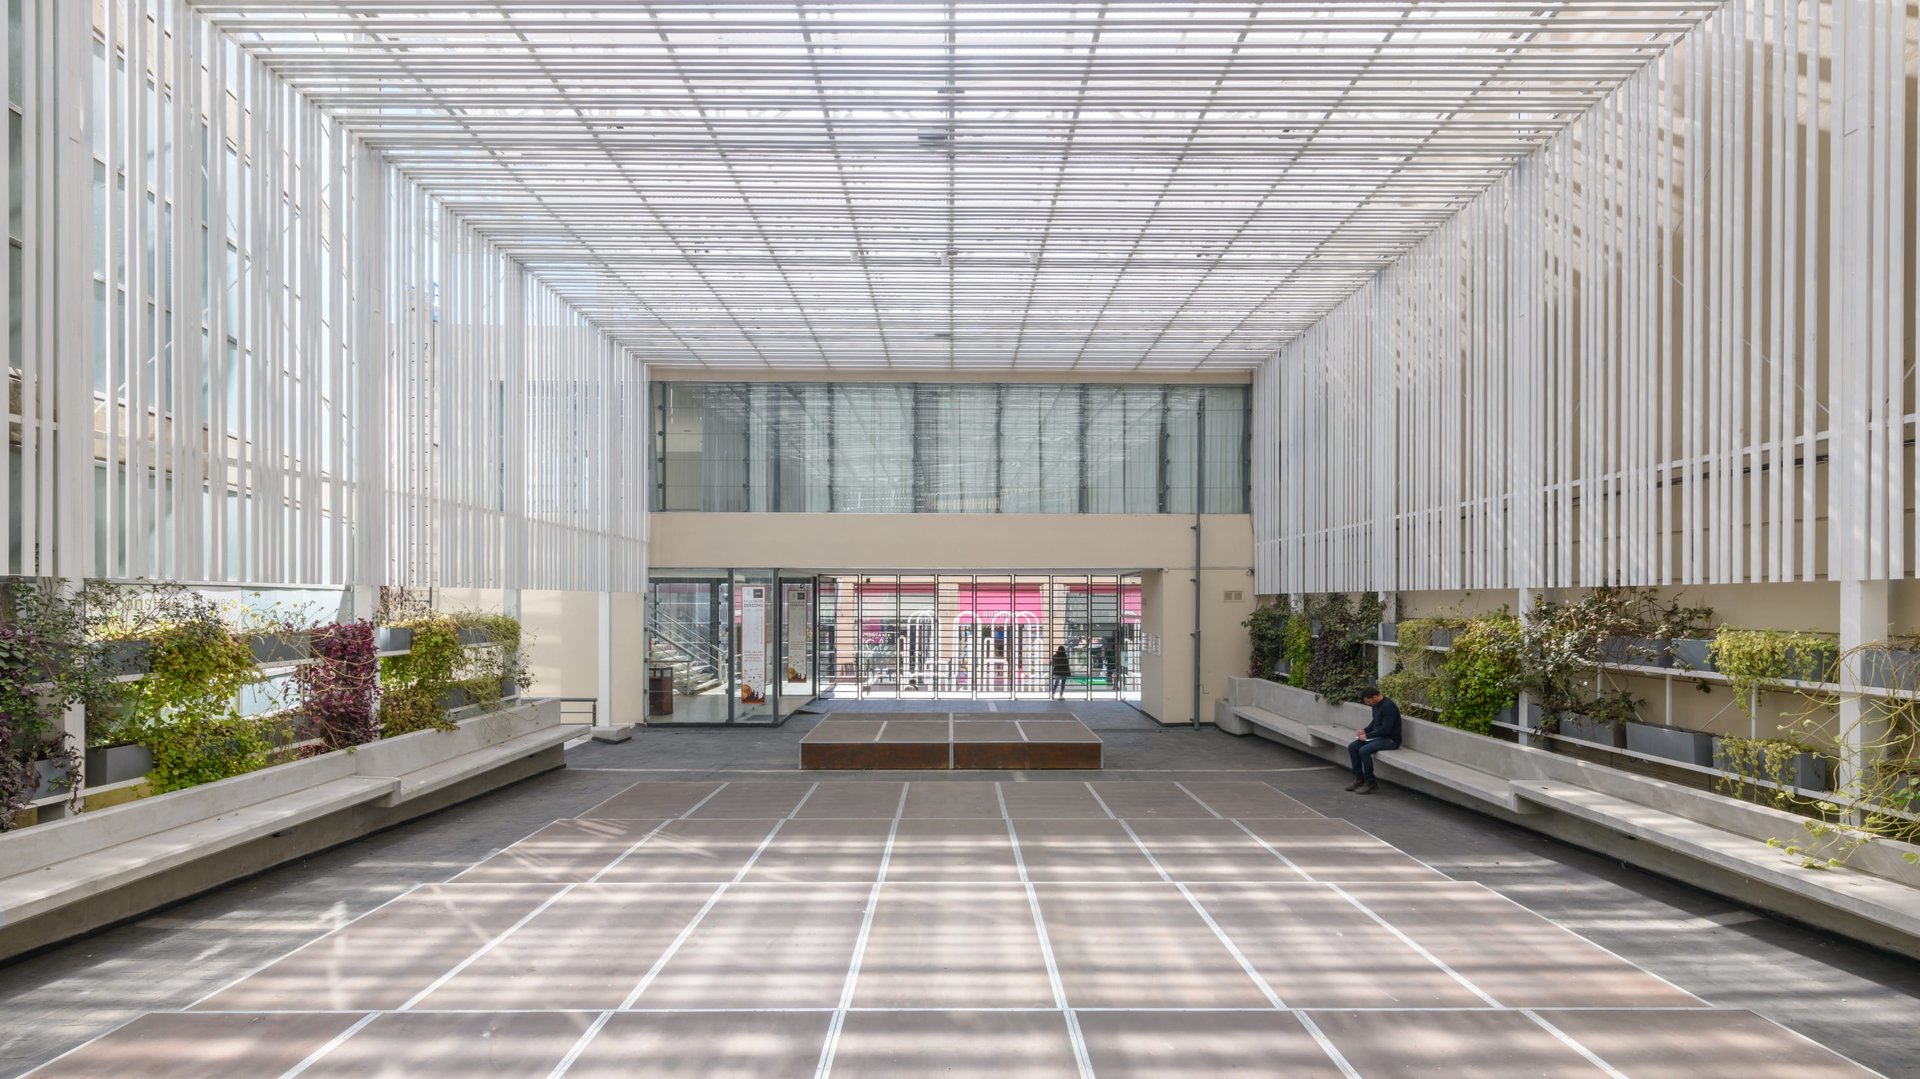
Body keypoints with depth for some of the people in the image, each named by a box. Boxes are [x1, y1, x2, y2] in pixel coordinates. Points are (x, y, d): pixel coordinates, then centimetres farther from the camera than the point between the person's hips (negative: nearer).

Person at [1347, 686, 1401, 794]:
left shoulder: (1388, 706, -23)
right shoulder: (1376, 705, 6)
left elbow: (1386, 729, -25)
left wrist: (1367, 736, -19)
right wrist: (1364, 731, 4)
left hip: (1391, 739, -10)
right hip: (1378, 736, 10)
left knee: (1364, 751, -28)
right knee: (1352, 747, -2)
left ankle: (1370, 783, -13)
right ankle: (1358, 778, 5)